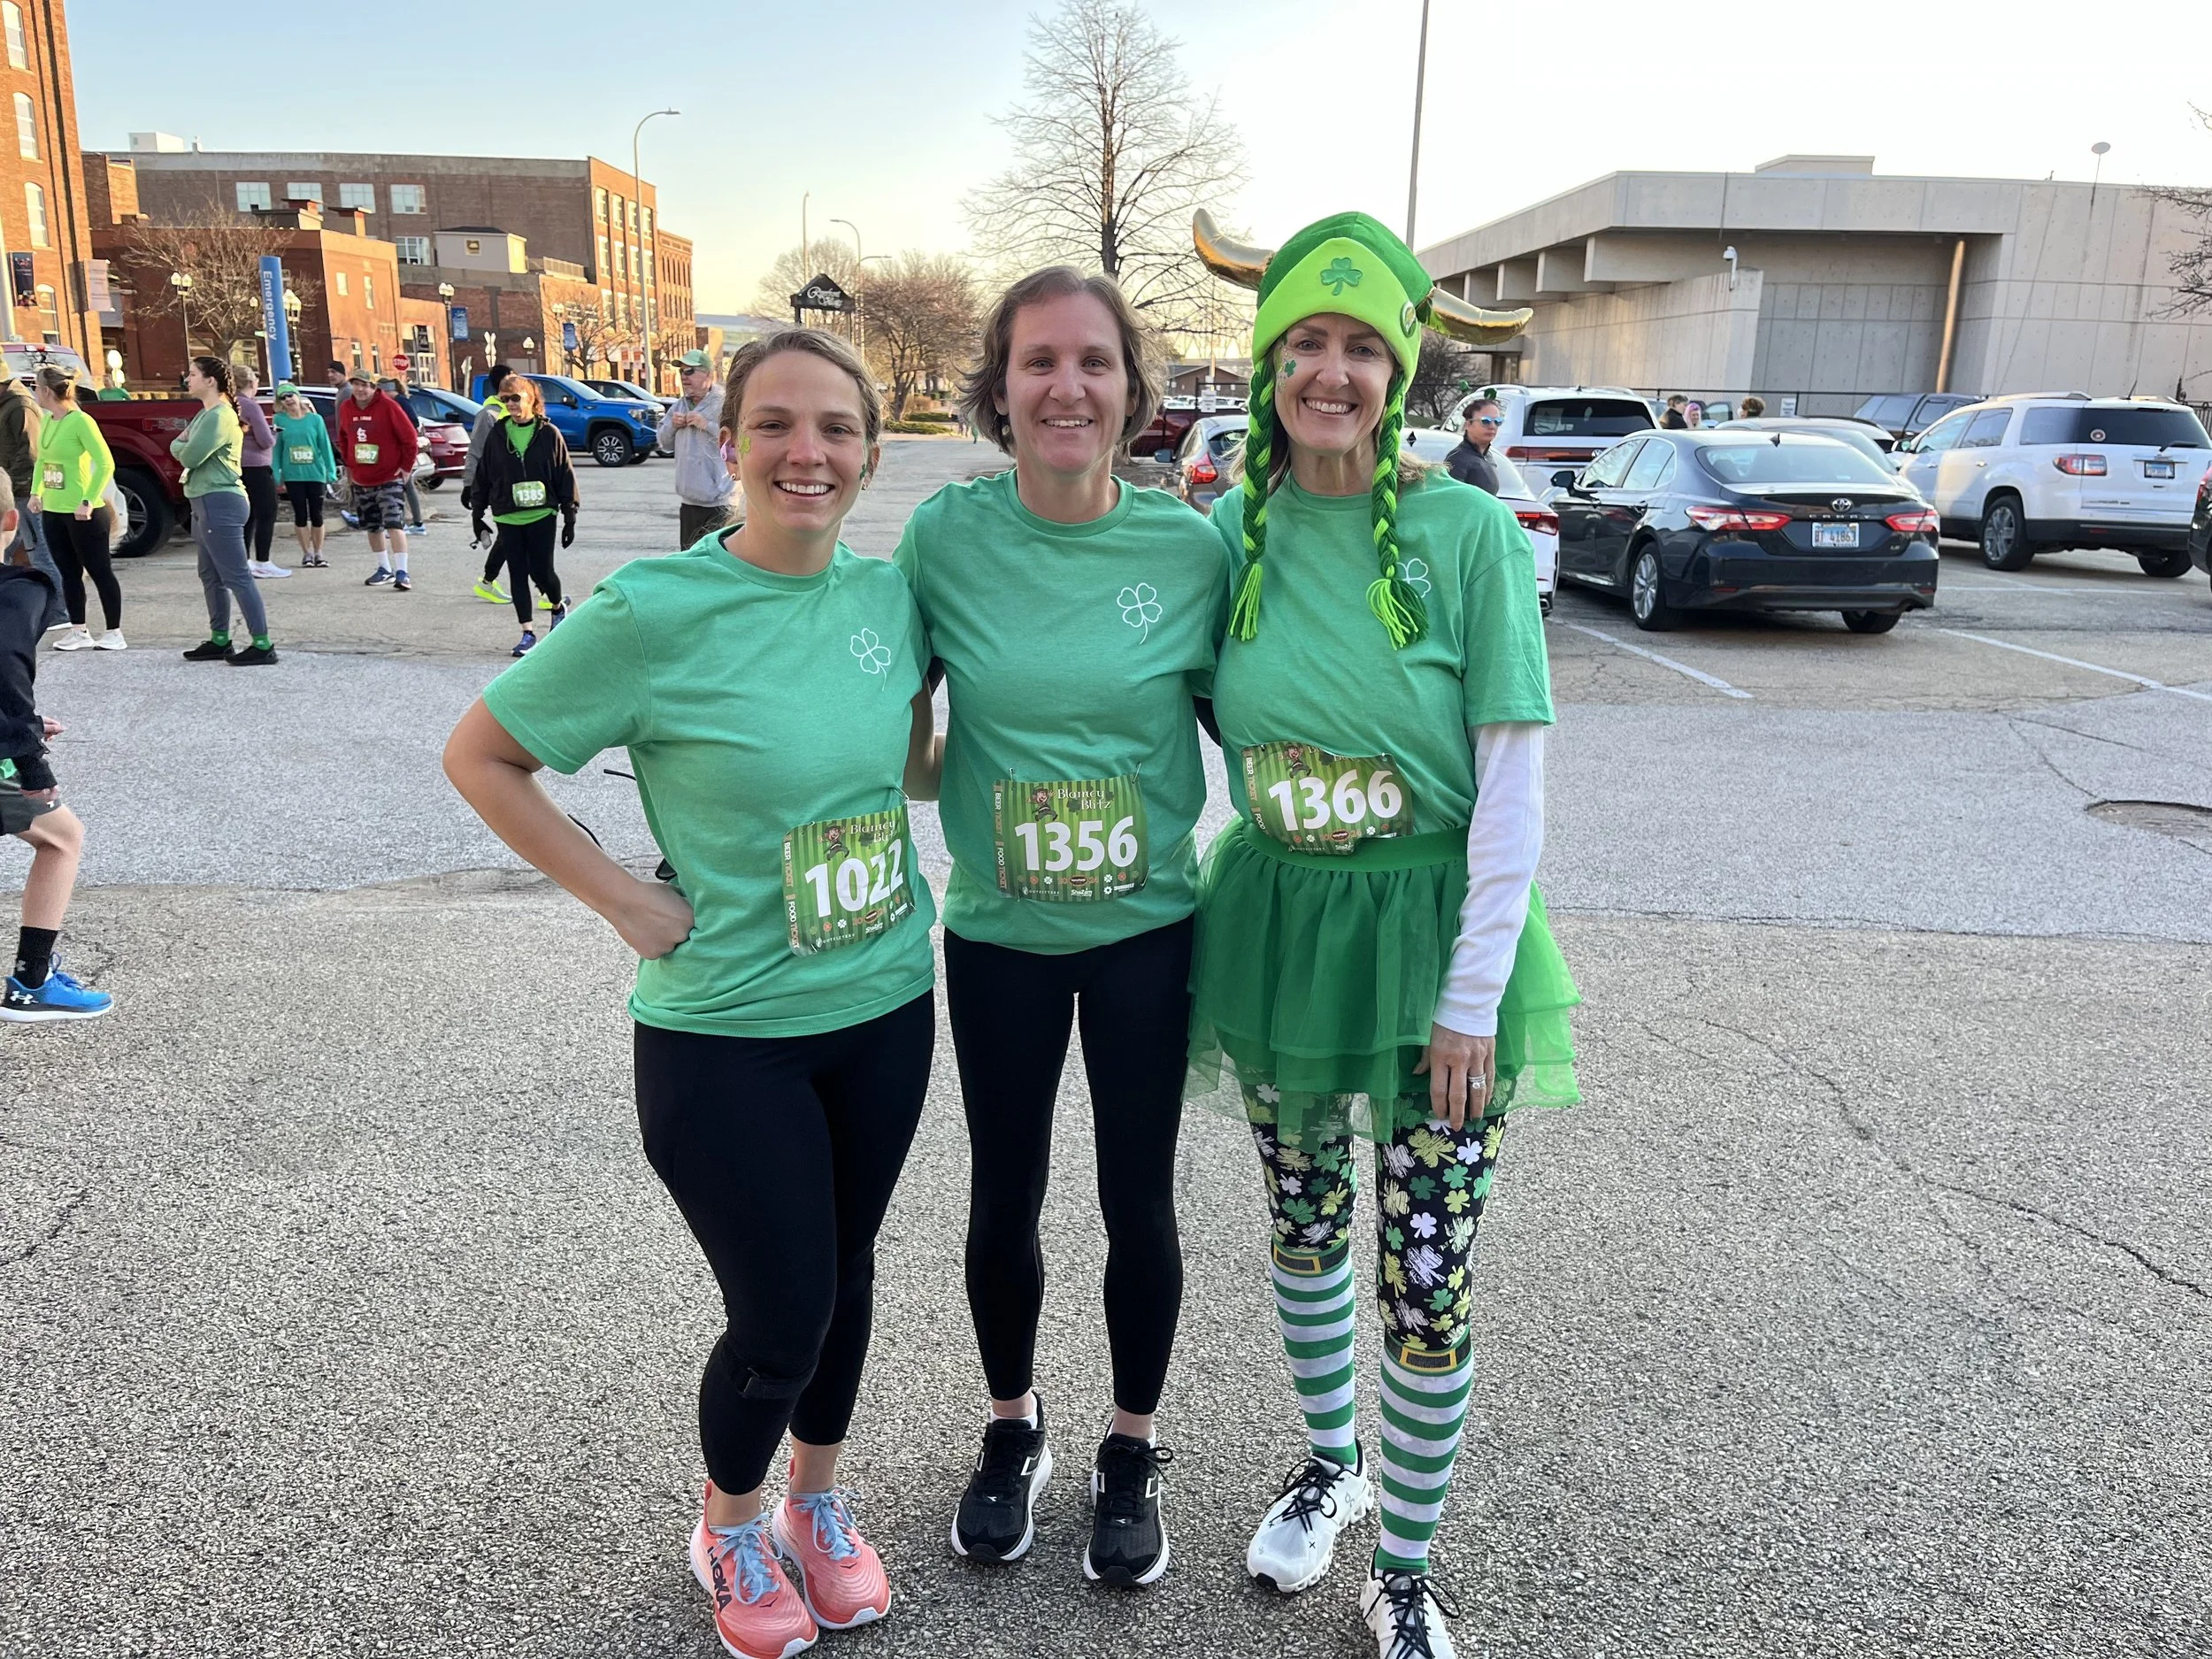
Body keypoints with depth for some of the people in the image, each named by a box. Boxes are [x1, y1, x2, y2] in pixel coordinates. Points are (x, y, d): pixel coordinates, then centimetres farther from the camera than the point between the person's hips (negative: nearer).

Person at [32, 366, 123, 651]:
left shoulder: (81, 421, -14)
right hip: (53, 511, 8)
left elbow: (106, 464, -18)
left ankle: (114, 633, 7)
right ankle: (79, 631, 21)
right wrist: (37, 492, 10)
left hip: (83, 514, -8)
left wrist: (88, 501, -22)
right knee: (69, 573, 13)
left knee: (100, 572, 0)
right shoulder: (46, 420, 9)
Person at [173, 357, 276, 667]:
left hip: (219, 503, -11)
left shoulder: (219, 417, -14)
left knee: (237, 576, -11)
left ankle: (262, 644, -10)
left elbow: (189, 456, -17)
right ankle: (219, 640, 22)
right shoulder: (205, 414, 18)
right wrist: (184, 444, -4)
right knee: (211, 575, 15)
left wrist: (181, 446, 3)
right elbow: (179, 446, 18)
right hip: (206, 502, 11)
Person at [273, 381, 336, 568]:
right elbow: (276, 448, 1)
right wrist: (277, 476, -3)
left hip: (315, 474, 0)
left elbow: (325, 446, 2)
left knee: (316, 514, 5)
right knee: (300, 515, 4)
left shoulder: (315, 419, 0)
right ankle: (307, 553, 12)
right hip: (293, 476, 0)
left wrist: (331, 472, -1)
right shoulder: (280, 420, 0)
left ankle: (318, 553, 15)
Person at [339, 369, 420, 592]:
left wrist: (406, 467, -9)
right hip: (361, 480, 6)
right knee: (372, 527, 14)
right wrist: (349, 464, 14)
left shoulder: (387, 406, -12)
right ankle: (384, 569, 28)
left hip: (389, 478, -6)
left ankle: (401, 573, -16)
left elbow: (409, 436, -10)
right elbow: (343, 438, 20)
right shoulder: (345, 408, 4)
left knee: (394, 524, -15)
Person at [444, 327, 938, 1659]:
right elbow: (481, 757, -8)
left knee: (846, 1272, 19)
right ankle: (731, 1524, 37)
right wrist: (625, 899, -12)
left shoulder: (890, 592, -2)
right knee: (780, 1317, 5)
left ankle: (818, 1495, 46)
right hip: (722, 1034, -4)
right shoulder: (655, 611, -17)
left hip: (886, 1009, 5)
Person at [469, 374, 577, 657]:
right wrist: (478, 514, 10)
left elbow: (565, 476, 0)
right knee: (518, 575, 3)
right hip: (508, 518, 3)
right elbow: (483, 476, 10)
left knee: (541, 570, -2)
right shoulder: (498, 435, 4)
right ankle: (527, 634, 10)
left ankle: (559, 607, 30)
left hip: (541, 515, -3)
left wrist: (569, 518, -2)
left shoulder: (548, 433, -2)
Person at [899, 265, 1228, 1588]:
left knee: (1140, 1202, 11)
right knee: (1006, 1197, 15)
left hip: (1148, 929, 0)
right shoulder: (947, 536, -9)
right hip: (1000, 932, 1)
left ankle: (1133, 1453, 37)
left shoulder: (1193, 547, -10)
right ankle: (1013, 1429, 43)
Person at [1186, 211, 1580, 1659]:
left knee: (1430, 1282, 3)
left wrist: (1474, 993, -13)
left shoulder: (1471, 531, -12)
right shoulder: (1237, 530, -1)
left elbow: (1513, 780, -11)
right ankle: (1332, 1467, 45)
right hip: (1278, 921, 4)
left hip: (1432, 929, -3)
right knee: (1305, 1229, 19)